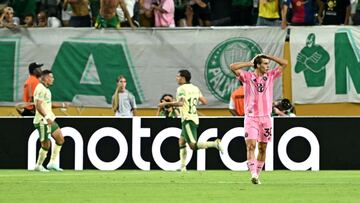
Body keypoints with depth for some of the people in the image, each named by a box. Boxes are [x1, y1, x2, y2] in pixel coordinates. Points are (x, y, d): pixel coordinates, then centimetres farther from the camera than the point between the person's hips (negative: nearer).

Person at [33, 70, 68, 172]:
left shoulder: (46, 89, 16)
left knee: (60, 139, 8)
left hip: (49, 120, 10)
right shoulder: (40, 89, -16)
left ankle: (52, 163, 12)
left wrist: (62, 105, 22)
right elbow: (38, 105, -24)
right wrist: (46, 117, -30)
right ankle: (39, 165, 10)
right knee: (46, 144, -5)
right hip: (42, 121, -10)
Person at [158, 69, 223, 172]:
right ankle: (183, 167, 12)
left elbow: (180, 103, -25)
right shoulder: (195, 88, 12)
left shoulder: (181, 89, -11)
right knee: (181, 142, 15)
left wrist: (166, 103, -16)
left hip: (187, 119, -9)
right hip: (194, 118, 9)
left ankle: (215, 144, -24)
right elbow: (204, 101, 10)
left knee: (193, 146, -11)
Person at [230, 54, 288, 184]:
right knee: (251, 145, -15)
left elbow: (284, 63, 9)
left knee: (263, 148, 6)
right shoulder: (247, 77, 0)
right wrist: (250, 63, -3)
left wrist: (268, 57, 5)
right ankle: (253, 174, -24)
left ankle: (257, 174, 15)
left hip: (265, 117, 3)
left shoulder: (270, 76, 9)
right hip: (251, 118, -3)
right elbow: (233, 67, -10)